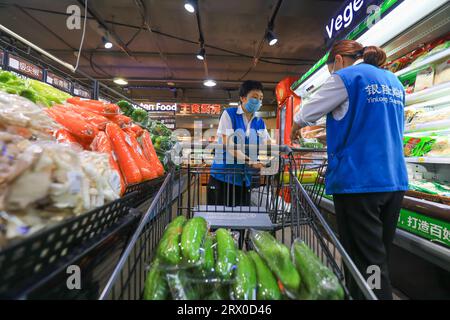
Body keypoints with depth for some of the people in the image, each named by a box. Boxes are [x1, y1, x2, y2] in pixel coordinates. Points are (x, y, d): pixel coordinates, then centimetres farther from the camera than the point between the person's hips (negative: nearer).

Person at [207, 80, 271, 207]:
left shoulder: (260, 123, 9)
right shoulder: (229, 114, -5)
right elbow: (228, 145, -16)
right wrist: (251, 162, -24)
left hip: (244, 179, 5)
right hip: (223, 176, -4)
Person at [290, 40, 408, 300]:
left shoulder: (347, 77, -3)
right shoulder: (394, 82, 20)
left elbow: (309, 112, 2)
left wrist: (295, 129, 23)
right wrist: (335, 135, 31)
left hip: (358, 180, -8)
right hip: (394, 181, 8)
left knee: (365, 261, 1)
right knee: (380, 255, 17)